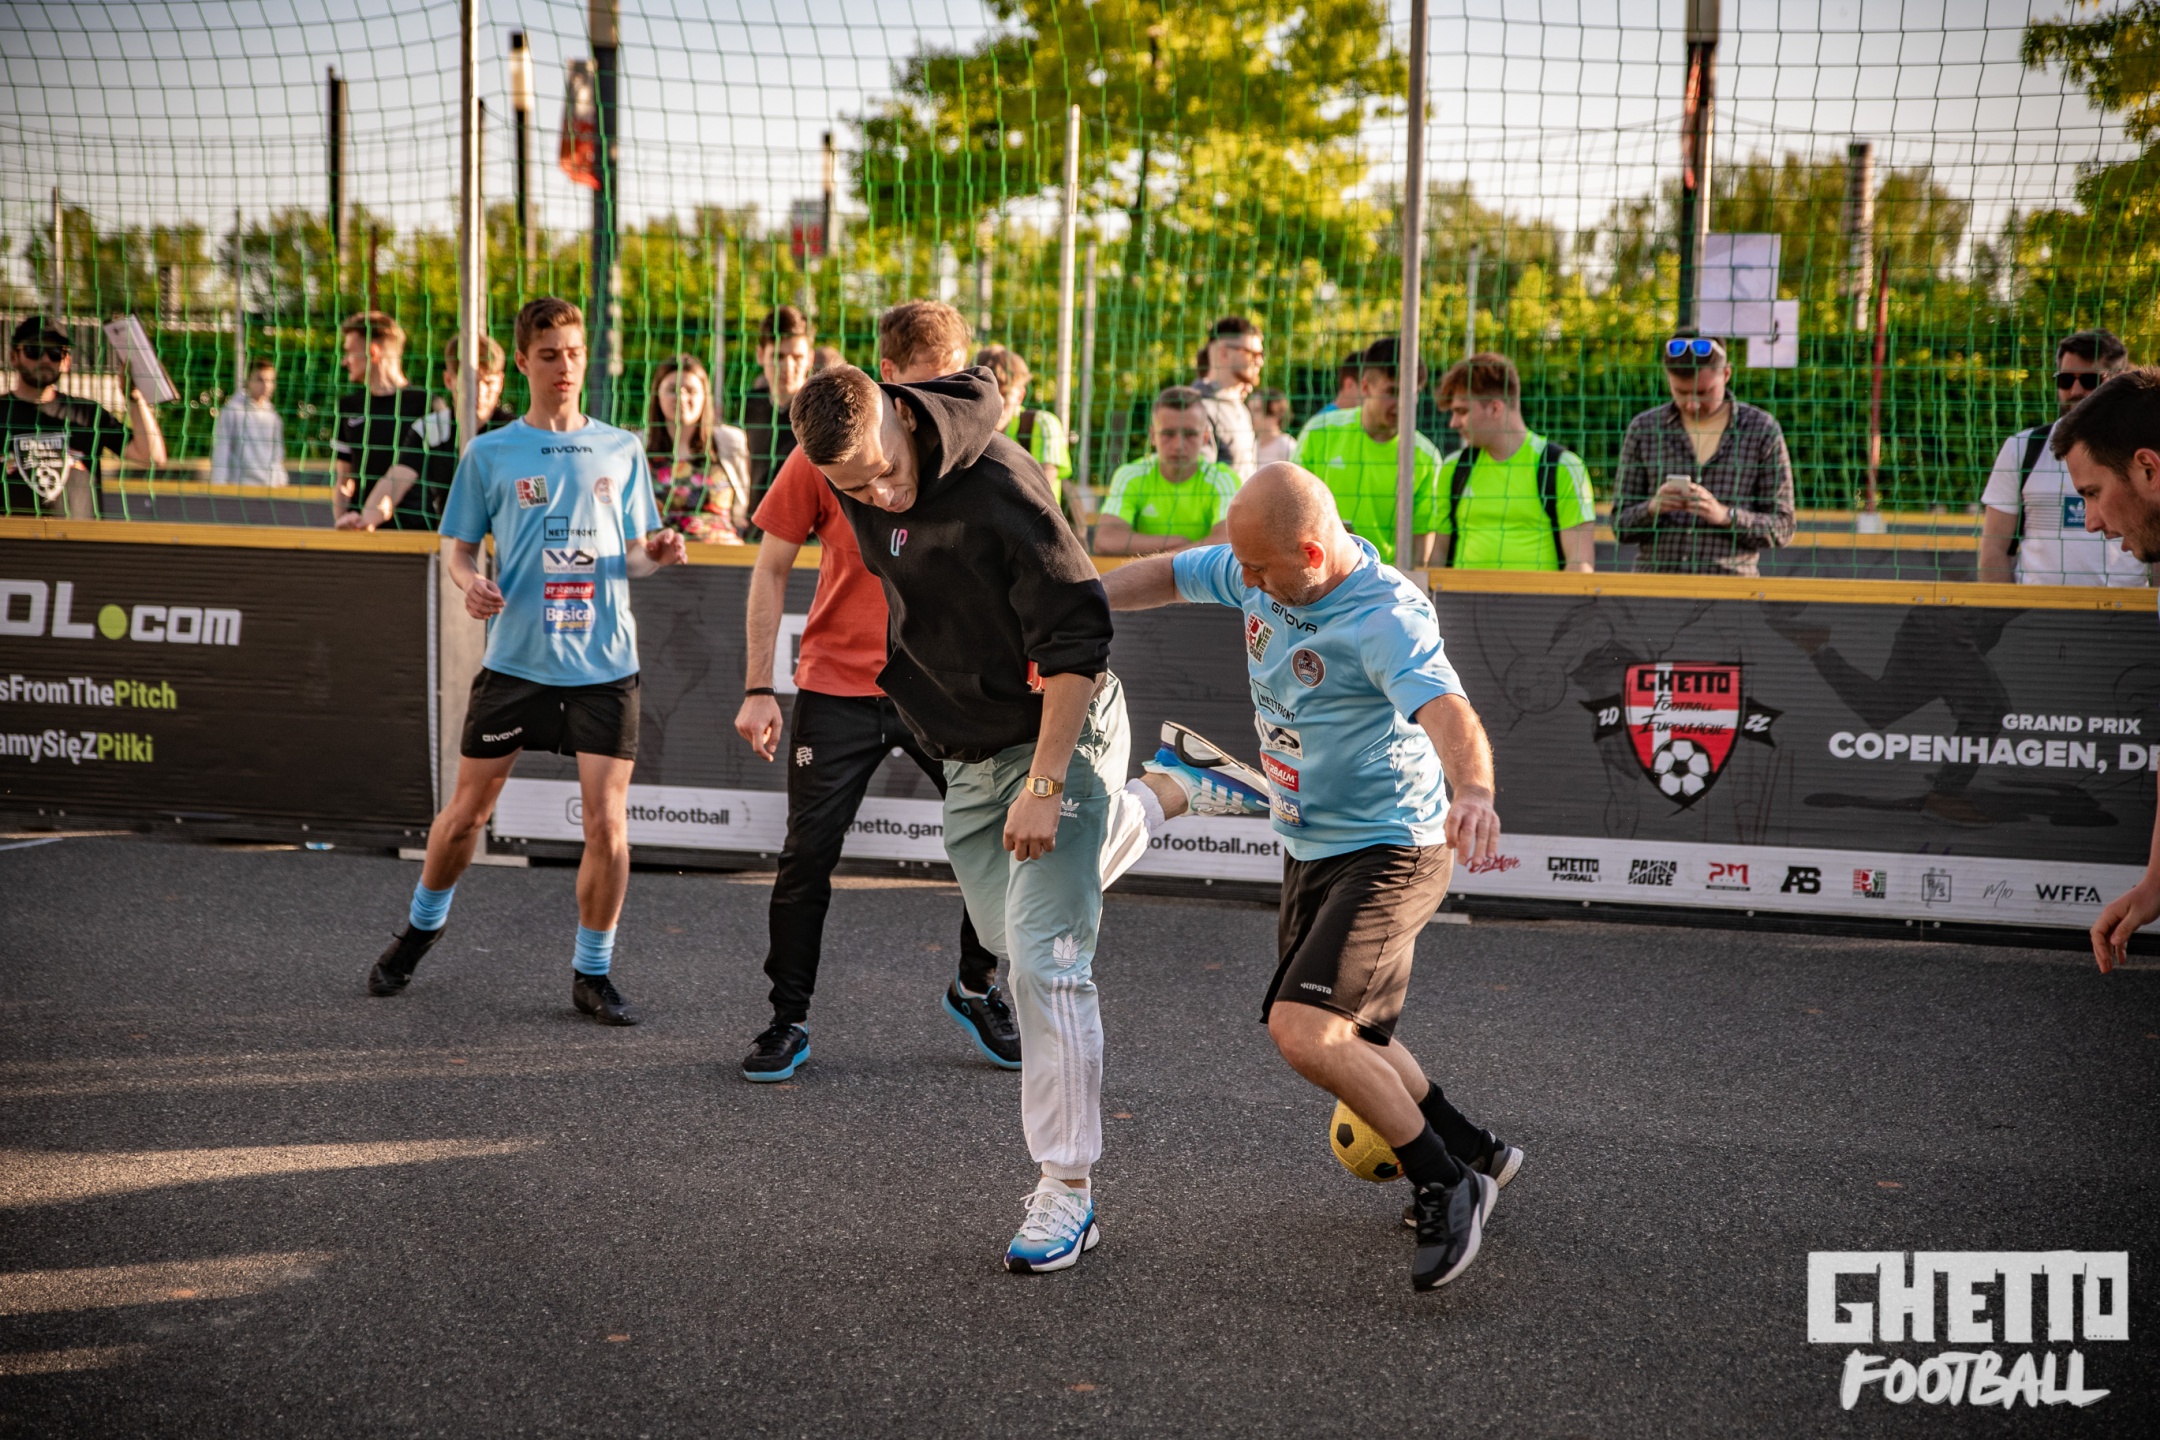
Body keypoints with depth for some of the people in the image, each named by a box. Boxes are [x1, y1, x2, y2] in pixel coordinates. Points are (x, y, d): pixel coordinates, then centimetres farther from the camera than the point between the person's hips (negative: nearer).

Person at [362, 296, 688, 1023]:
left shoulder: (622, 450, 9)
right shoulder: (490, 453, 4)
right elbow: (457, 545, 9)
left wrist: (656, 552, -8)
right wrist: (469, 581, -13)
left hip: (604, 664, 1)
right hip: (515, 658, 0)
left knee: (608, 823, -6)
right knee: (467, 810, 8)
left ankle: (592, 972, 11)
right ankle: (422, 926, 36)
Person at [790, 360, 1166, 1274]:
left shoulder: (999, 487, -27)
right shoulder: (856, 491, -8)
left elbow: (1077, 640, -25)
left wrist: (1043, 787, -27)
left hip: (1058, 732, -7)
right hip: (964, 753, 7)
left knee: (1044, 958, -14)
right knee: (1009, 939, 21)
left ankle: (1067, 1194, -7)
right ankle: (1131, 814, 46)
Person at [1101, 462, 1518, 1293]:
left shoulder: (1387, 618, -29)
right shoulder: (1262, 572, -5)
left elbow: (1448, 712, -45)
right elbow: (1169, 576, 13)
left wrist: (1472, 792, -65)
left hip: (1390, 852, -9)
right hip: (1311, 849, 9)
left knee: (1304, 1028, -23)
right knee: (1339, 1035, 20)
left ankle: (1447, 1187, -7)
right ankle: (1472, 1151, 39)